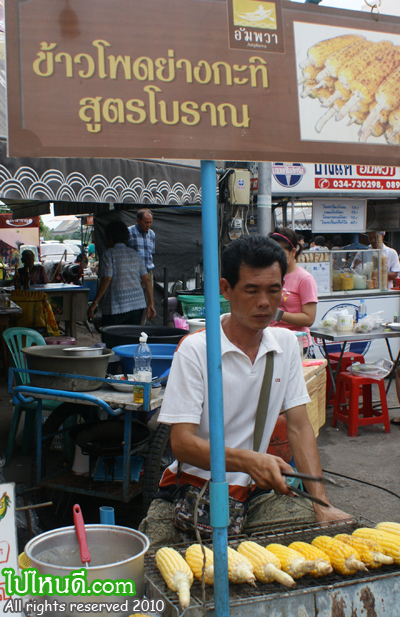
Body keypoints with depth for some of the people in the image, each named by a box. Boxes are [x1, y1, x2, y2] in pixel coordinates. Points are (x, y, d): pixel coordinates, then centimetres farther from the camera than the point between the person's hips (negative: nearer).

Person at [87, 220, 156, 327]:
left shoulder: (109, 254, -3)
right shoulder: (134, 254, 13)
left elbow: (106, 279, -14)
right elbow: (147, 279, 9)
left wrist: (94, 303, -11)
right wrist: (151, 304, 13)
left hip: (116, 307, -6)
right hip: (138, 305, 6)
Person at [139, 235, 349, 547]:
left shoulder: (286, 343, 4)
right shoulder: (195, 349, -13)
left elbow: (299, 427, 3)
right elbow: (181, 442, -16)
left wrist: (322, 502, -10)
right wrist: (247, 460, -33)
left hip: (255, 490, 4)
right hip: (193, 487, -4)